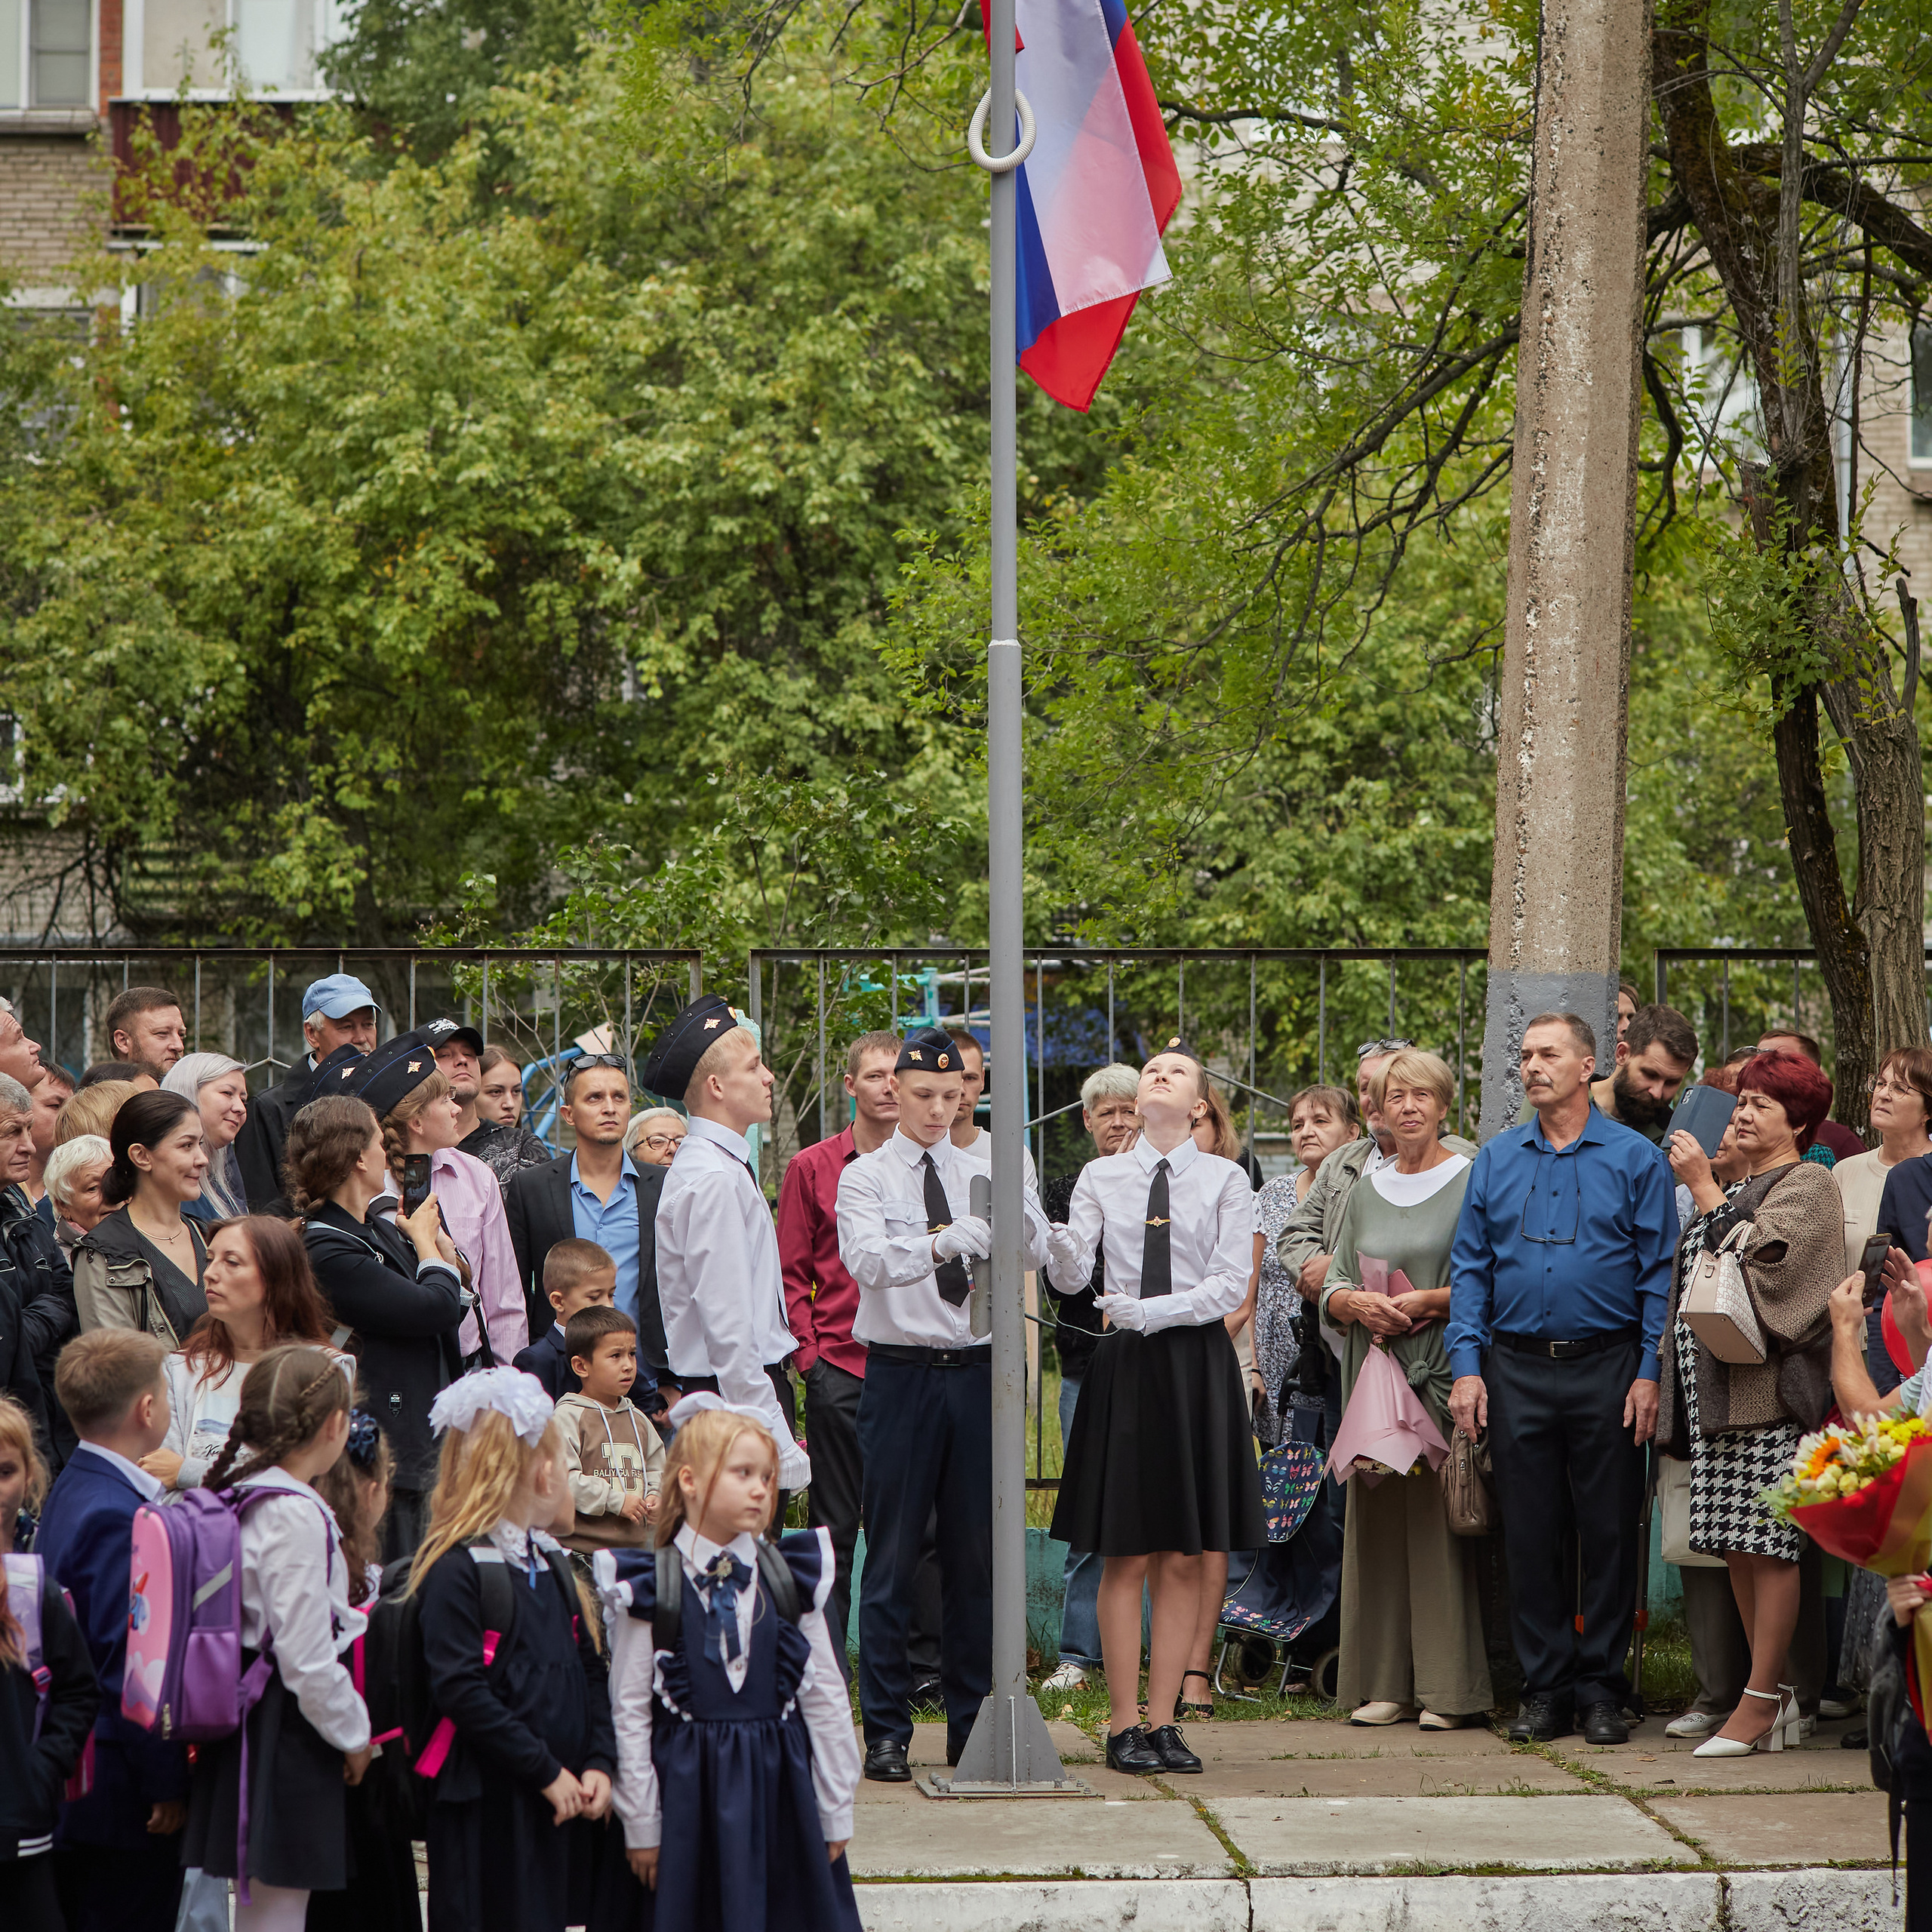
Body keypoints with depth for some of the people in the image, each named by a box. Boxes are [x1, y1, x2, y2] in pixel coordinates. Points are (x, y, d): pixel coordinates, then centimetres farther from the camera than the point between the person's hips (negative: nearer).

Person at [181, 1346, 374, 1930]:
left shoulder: (237, 1493, 9)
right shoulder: (295, 1516, -19)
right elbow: (306, 1658, -19)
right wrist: (353, 1732, -6)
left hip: (242, 1724, 10)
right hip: (288, 1738, -9)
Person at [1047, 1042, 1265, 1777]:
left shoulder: (1225, 1181, 4)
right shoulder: (1102, 1177, 8)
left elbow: (1230, 1286, -4)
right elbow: (1070, 1274, -2)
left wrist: (1146, 1311, -13)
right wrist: (1048, 1229, -22)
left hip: (1197, 1365, 0)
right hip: (1124, 1366, 0)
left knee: (1183, 1556, 1)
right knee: (1128, 1555, 0)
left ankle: (1162, 1720, 7)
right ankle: (1124, 1725, 4)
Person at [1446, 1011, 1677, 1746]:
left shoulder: (1634, 1159, 1)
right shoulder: (1496, 1161, 10)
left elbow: (1660, 1272, -1)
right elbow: (1470, 1269, 10)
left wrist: (1649, 1373, -9)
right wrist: (1467, 1366, -1)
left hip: (1606, 1366, -3)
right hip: (1517, 1368, 3)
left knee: (1608, 1531, 0)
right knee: (1529, 1533, 4)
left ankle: (1602, 1690, 7)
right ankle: (1545, 1690, 10)